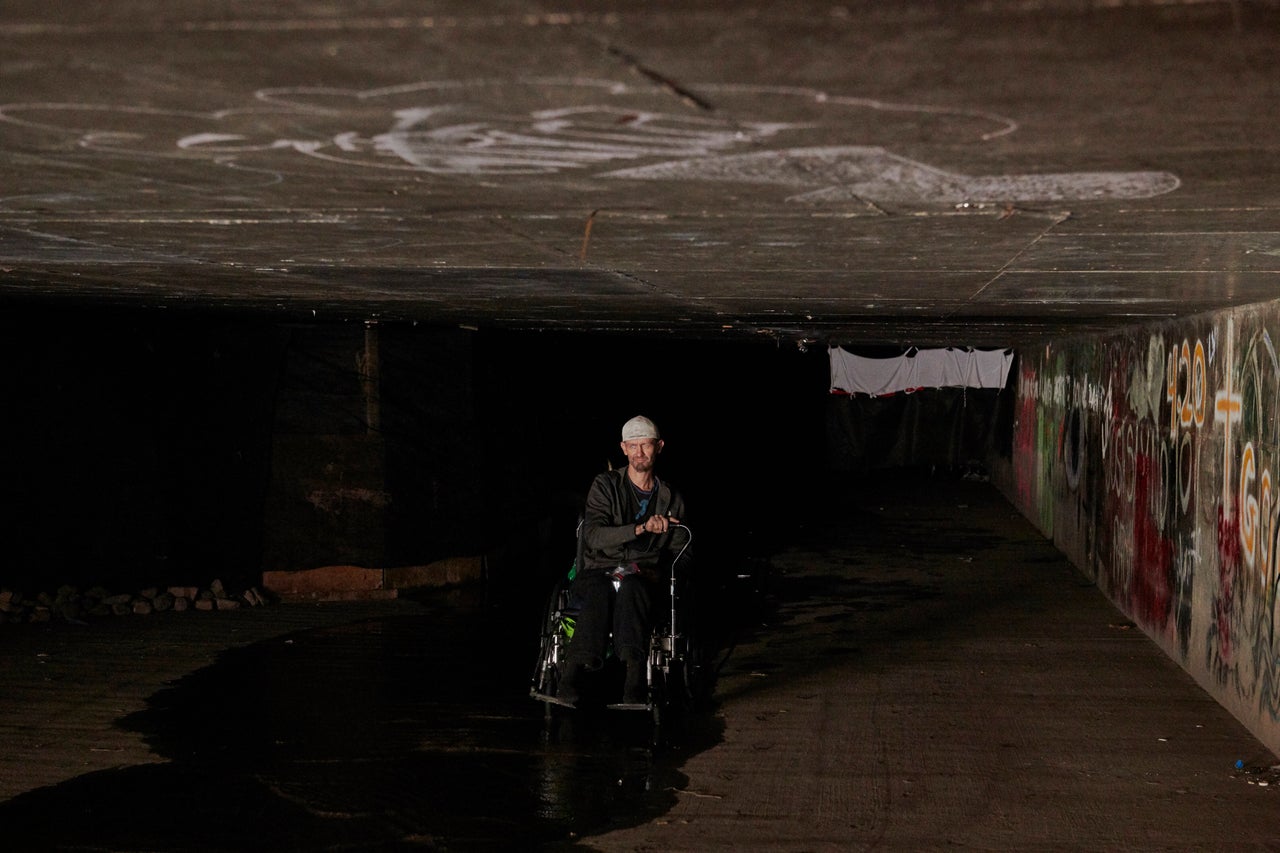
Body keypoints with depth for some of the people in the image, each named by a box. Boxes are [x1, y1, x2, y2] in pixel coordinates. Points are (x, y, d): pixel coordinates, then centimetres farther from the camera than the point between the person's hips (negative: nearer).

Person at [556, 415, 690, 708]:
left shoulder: (672, 499, 16)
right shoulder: (605, 486, 7)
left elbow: (680, 552, 19)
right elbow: (594, 536, -8)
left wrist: (656, 574, -3)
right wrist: (641, 528, -21)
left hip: (646, 578, 1)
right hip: (599, 571, -1)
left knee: (630, 587, -37)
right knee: (599, 590, -38)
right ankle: (575, 671, -51)